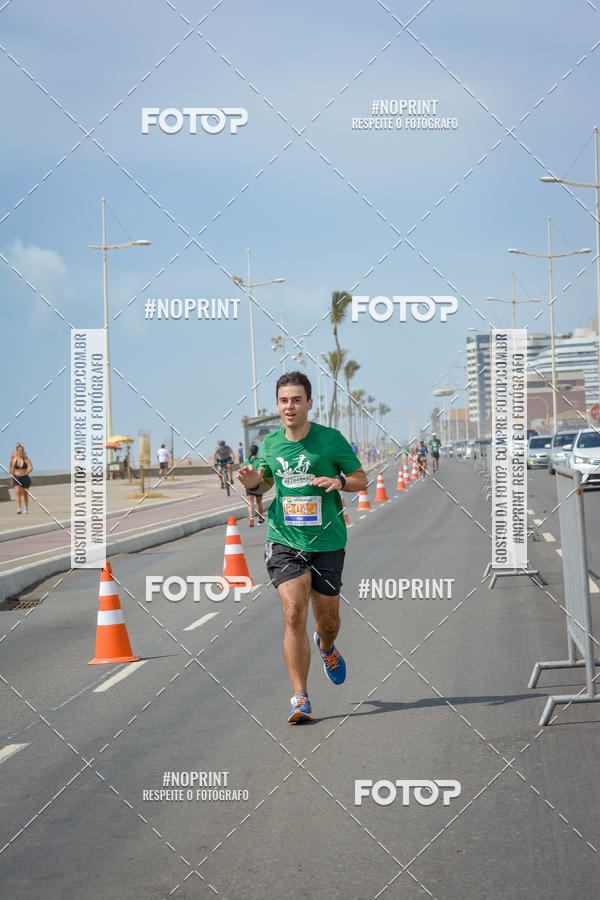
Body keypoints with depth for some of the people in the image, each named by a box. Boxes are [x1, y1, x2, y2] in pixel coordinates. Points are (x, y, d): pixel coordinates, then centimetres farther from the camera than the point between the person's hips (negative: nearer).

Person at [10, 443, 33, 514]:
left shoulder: (26, 459, -6)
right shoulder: (14, 460, 0)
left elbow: (31, 468, -20)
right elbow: (12, 471, 8)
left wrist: (28, 471, -42)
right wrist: (12, 481, 12)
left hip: (25, 478, -1)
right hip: (16, 478, 1)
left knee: (25, 494, 12)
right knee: (18, 492, -20)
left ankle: (26, 508, 32)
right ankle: (19, 508, -28)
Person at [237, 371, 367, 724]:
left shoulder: (330, 439, -6)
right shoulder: (271, 443, 4)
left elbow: (361, 479, 1)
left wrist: (339, 482, -19)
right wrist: (252, 480, -2)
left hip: (327, 543, -1)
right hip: (284, 541, 1)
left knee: (328, 620, 11)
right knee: (294, 614, -15)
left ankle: (326, 647, 50)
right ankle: (300, 698, -9)